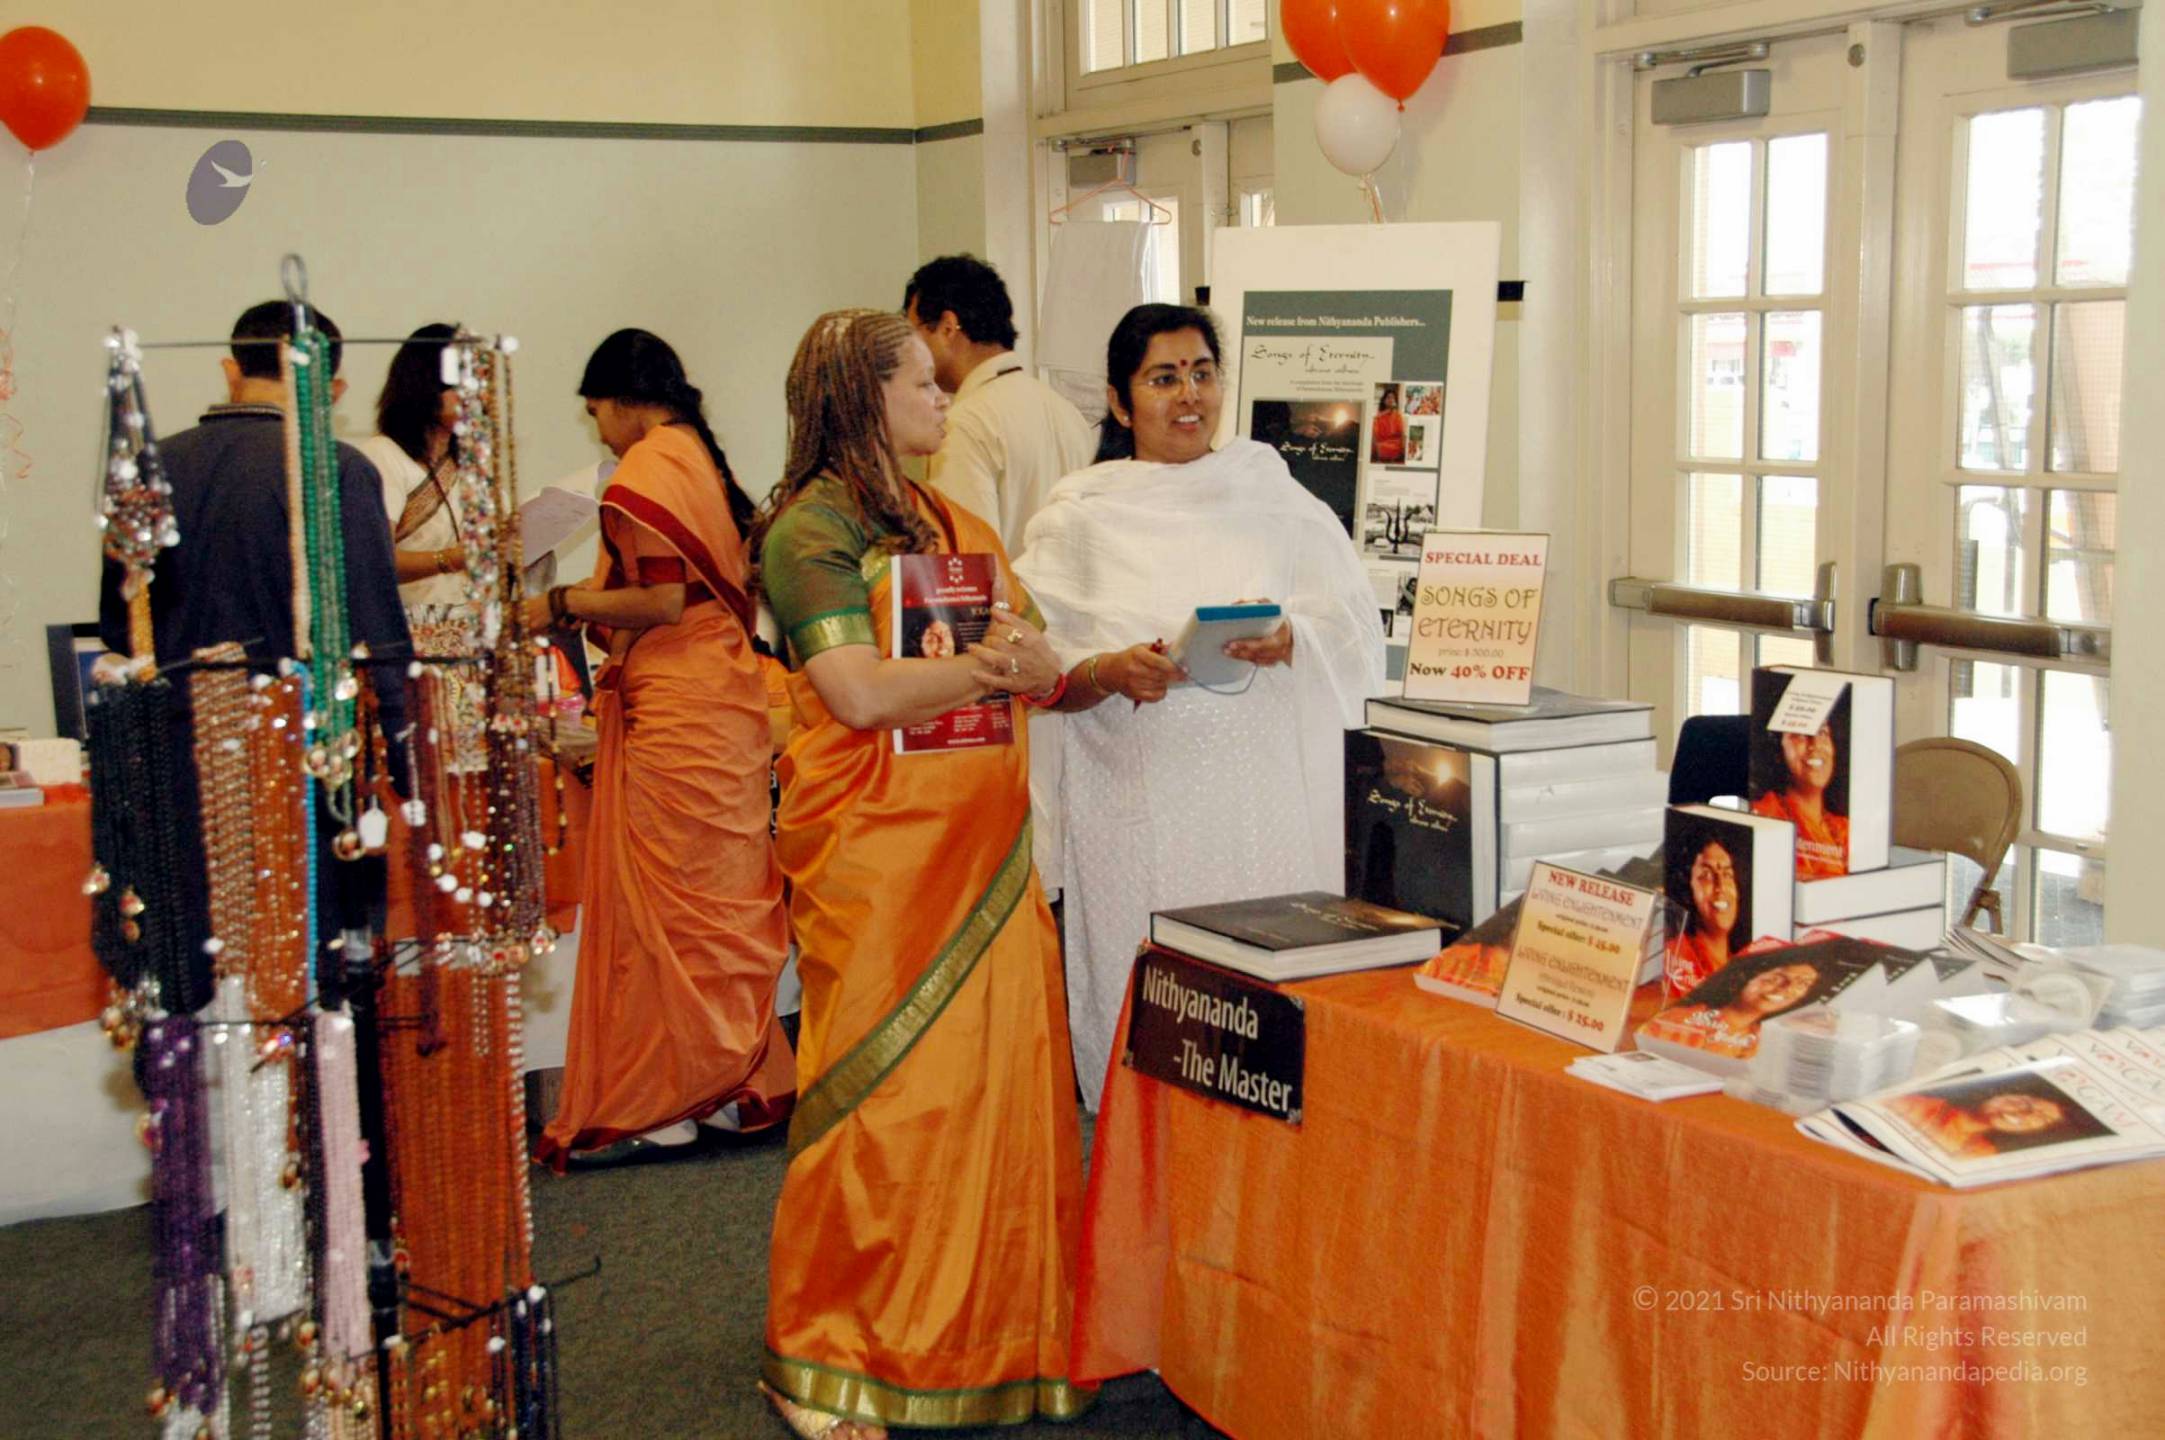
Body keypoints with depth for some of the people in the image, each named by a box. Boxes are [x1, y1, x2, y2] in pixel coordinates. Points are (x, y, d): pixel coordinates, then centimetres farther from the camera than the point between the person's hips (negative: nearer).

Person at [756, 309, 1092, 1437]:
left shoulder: (961, 529, 19)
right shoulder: (810, 531, -4)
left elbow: (1042, 666, 13)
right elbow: (859, 690, -16)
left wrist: (1038, 663, -11)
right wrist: (992, 661, -6)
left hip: (985, 846, 7)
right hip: (875, 850, -7)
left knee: (1004, 1081, 5)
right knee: (883, 1095, -4)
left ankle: (996, 1334, 17)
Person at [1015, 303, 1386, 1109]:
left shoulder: (1268, 490, 11)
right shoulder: (1080, 515, 7)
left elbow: (1355, 625, 6)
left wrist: (1288, 640, -14)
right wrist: (1111, 673, -18)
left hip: (1265, 794, 1)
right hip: (1141, 807, -1)